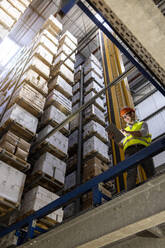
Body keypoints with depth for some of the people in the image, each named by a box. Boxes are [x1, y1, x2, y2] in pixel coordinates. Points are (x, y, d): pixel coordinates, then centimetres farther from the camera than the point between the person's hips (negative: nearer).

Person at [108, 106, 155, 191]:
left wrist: (129, 132, -9)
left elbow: (143, 133, 4)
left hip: (143, 148, 0)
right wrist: (114, 138, 5)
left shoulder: (142, 124, 30)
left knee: (151, 172, -17)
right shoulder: (125, 130, 37)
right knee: (131, 173, -23)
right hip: (129, 150, 1)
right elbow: (121, 145, 23)